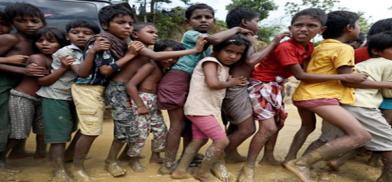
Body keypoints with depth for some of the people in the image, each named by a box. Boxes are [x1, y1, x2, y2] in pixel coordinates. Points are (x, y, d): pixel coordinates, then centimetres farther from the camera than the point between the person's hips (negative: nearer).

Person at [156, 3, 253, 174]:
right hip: (178, 81, -8)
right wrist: (236, 29, -14)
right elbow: (215, 39, -28)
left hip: (193, 83, 8)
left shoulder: (206, 40, 16)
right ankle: (169, 164, 7)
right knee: (178, 122, -3)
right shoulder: (190, 34, -11)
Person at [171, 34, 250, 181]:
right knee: (222, 140, -8)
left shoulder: (224, 67, 17)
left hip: (207, 109, 10)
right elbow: (213, 83, -26)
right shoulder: (210, 61, -13)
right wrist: (230, 83, -12)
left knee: (199, 140, 17)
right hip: (200, 109, -10)